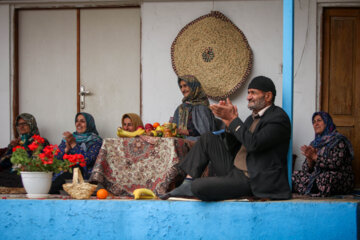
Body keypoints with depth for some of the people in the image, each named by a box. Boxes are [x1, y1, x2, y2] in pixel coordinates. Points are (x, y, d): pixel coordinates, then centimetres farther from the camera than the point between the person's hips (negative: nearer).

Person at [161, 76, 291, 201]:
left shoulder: (278, 118, -12)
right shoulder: (253, 118, 17)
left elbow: (253, 144, -25)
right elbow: (234, 149, 16)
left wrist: (233, 119, -16)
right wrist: (229, 123, 0)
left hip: (250, 179, -9)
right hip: (234, 170, 9)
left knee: (198, 187, -24)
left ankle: (191, 187, 13)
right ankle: (187, 185, 2)